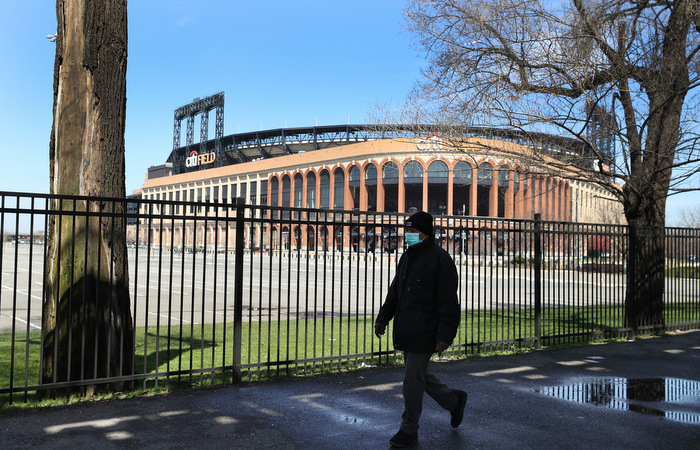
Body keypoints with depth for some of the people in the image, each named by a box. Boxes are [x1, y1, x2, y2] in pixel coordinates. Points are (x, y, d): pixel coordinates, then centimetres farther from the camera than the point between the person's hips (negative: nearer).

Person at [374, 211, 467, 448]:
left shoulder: (440, 259, -13)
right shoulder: (408, 257, 13)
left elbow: (449, 303, -16)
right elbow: (395, 291, 21)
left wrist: (445, 336, -20)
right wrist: (383, 318, 16)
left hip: (424, 334, -9)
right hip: (406, 331, 9)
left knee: (413, 379, -3)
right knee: (418, 375, 17)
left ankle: (409, 430, 12)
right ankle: (454, 400, 38)